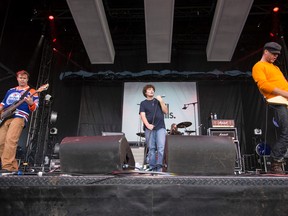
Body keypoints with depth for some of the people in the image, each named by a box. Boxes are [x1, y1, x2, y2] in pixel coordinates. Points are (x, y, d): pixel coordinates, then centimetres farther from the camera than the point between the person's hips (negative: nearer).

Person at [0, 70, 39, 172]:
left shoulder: (31, 91, 8)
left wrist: (31, 103, -23)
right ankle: (13, 166, 2)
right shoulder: (10, 91, 25)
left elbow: (35, 107, -1)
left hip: (19, 117, -6)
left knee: (10, 139, -25)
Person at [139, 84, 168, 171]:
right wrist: (147, 125, -17)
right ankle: (152, 168, 4)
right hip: (149, 128, -1)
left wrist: (161, 101, -4)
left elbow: (166, 111, 8)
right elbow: (142, 115, -1)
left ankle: (159, 167, -11)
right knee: (151, 148, -1)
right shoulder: (143, 103, 12)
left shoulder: (158, 101, 19)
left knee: (161, 147, -12)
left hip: (160, 127, 1)